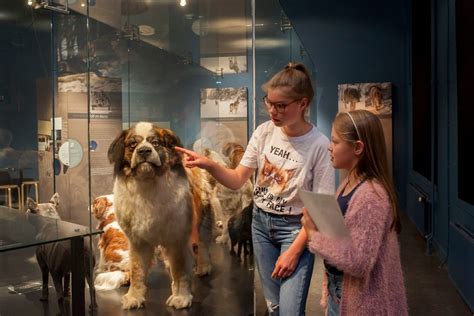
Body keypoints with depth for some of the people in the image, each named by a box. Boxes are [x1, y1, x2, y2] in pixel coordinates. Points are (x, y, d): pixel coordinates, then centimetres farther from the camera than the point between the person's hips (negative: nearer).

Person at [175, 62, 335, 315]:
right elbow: (237, 180, 0)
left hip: (295, 228, -4)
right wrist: (208, 165, -19)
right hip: (261, 222, 5)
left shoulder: (319, 145, -18)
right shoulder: (264, 132, -5)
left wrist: (295, 250, -16)